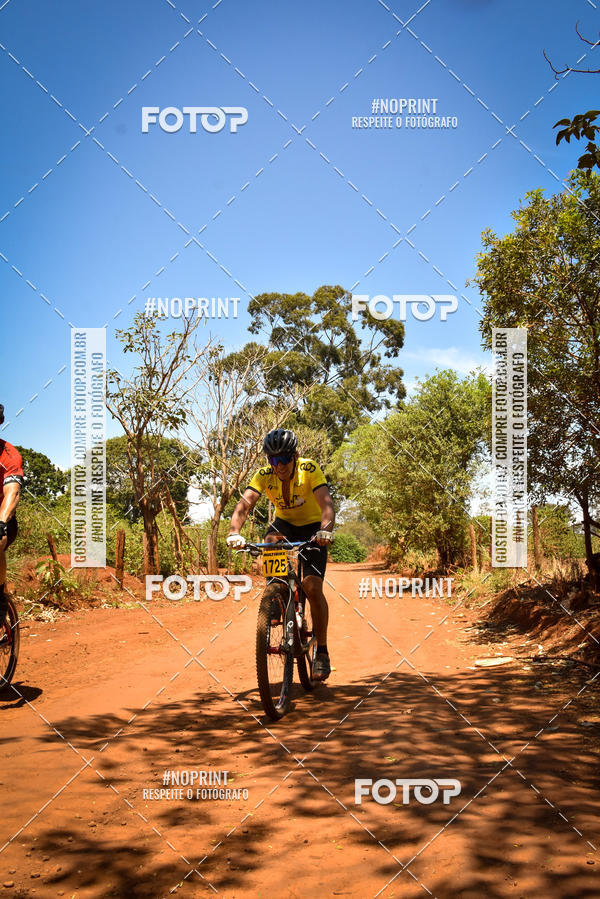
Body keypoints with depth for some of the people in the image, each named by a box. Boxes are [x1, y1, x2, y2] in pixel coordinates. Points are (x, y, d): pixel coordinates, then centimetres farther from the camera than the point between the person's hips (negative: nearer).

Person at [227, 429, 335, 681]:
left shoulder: (310, 469, -28)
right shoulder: (264, 475, -21)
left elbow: (326, 503, -40)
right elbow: (244, 504, -33)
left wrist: (325, 529, -60)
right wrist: (234, 532, -52)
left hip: (312, 527, -3)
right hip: (284, 523, 3)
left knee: (312, 587, -17)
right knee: (271, 541, -33)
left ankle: (322, 652, -3)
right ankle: (275, 611, -16)